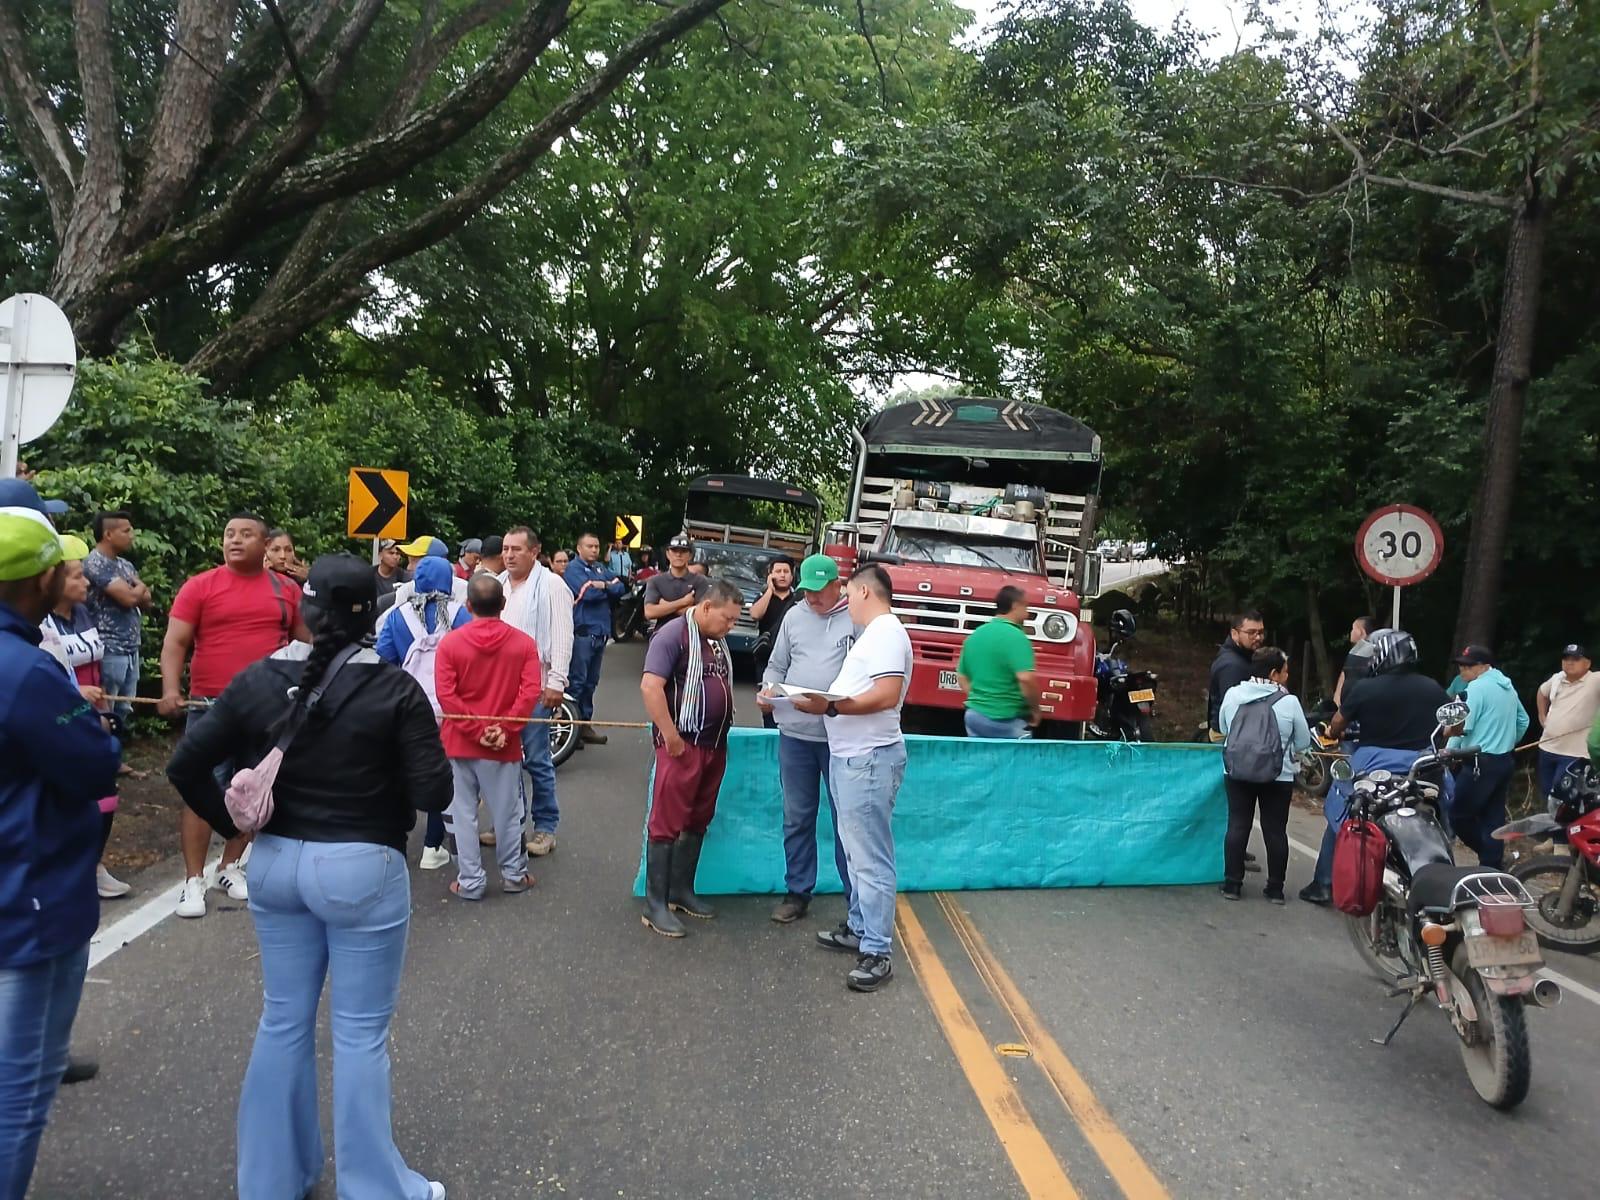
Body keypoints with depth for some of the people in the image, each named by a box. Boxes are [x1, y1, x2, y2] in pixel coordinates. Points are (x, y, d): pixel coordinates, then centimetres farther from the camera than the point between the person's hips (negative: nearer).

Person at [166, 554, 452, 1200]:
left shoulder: (258, 681, -1)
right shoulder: (395, 690, -14)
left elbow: (186, 763, 0)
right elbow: (434, 793, -16)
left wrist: (232, 826, 9)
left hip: (275, 864, 5)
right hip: (363, 871, -4)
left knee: (282, 1022, 19)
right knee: (360, 1035, 7)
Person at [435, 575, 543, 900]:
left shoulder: (450, 642, -7)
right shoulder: (523, 643, -4)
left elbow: (446, 694, -12)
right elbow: (530, 691, -12)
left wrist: (476, 730, -9)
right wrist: (504, 729, -10)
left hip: (460, 742, 0)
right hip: (504, 746, 1)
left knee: (464, 813, 9)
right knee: (507, 812, 13)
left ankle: (470, 881, 16)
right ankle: (513, 875, 26)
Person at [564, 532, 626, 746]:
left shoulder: (601, 568, 16)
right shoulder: (574, 568, -5)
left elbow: (620, 587, 7)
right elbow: (588, 593, -19)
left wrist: (602, 585, -11)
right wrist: (608, 588, -1)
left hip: (601, 632, 7)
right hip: (582, 632, -7)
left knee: (591, 682, 13)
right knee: (577, 681, -6)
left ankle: (585, 724, 20)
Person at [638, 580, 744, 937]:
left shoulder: (718, 640, 13)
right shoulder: (674, 634, -13)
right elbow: (650, 686, -22)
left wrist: (724, 734, 15)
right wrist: (670, 737, -21)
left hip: (715, 745, 9)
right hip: (682, 745, -9)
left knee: (698, 822, 15)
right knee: (667, 823, -3)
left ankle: (682, 890, 27)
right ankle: (655, 904, 3)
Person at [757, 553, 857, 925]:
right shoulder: (794, 616, 9)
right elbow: (777, 665, 16)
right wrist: (769, 688, -4)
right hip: (794, 732, 4)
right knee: (797, 817, 12)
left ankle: (855, 897, 16)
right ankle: (797, 892, 25)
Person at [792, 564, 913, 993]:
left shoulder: (887, 632, -14)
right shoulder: (873, 633, 18)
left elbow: (886, 695, -24)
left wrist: (832, 705, -22)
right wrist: (824, 703, 12)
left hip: (869, 759, -11)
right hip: (850, 756, 11)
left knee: (871, 858, -7)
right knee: (858, 853, 18)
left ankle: (876, 953, -3)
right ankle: (859, 928, 29)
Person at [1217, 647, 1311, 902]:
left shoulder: (1232, 694, -4)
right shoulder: (1289, 701, -13)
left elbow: (1222, 729, 10)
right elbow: (1304, 742, -4)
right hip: (1278, 776, -2)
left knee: (1237, 826, 9)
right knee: (1275, 830, 8)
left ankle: (1232, 884, 12)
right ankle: (1275, 888, 14)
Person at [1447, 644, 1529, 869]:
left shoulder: (1478, 686, -14)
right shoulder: (1507, 686, 13)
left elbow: (1463, 726, -18)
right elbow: (1523, 721, 23)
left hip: (1481, 762, -9)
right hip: (1505, 760, 9)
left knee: (1459, 814, -3)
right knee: (1494, 816, 10)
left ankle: (1487, 854, -2)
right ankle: (1492, 865, 12)